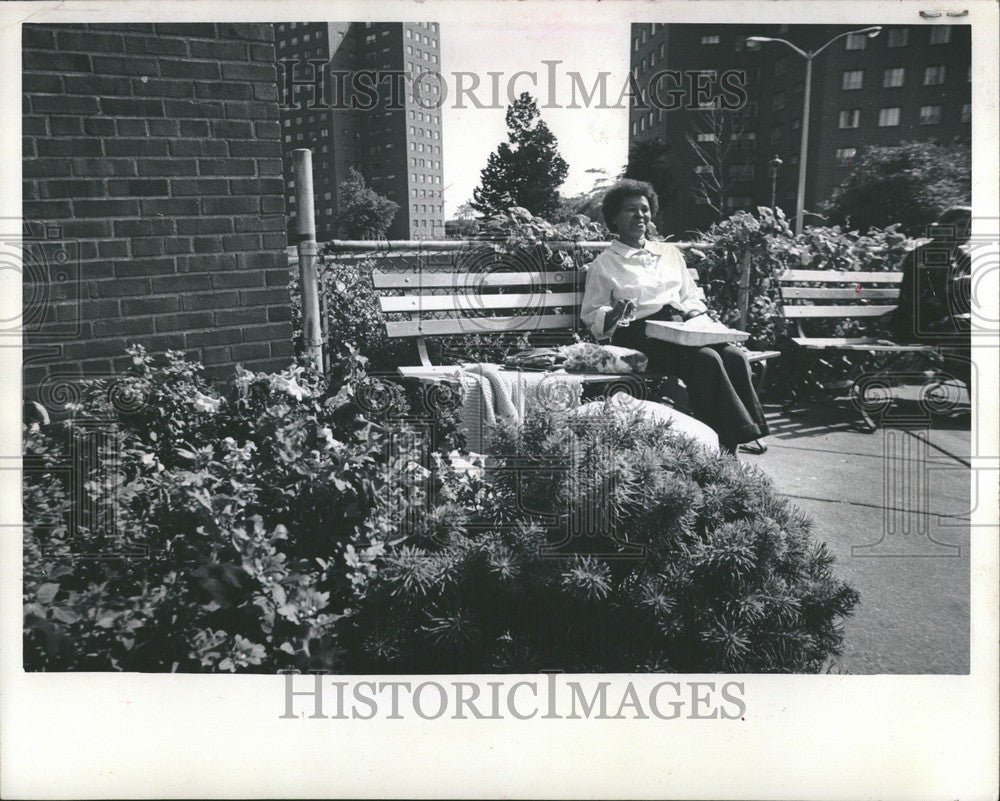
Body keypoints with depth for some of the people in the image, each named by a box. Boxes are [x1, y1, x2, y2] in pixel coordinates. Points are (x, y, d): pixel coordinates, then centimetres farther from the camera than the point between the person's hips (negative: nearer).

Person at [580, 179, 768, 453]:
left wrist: (697, 314, 3)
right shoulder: (604, 264, 8)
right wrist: (613, 316, -17)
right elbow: (590, 317, 5)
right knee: (706, 359, -31)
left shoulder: (670, 253, 24)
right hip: (639, 336, -5)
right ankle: (722, 442, -28)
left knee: (735, 355, -24)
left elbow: (692, 297, 26)